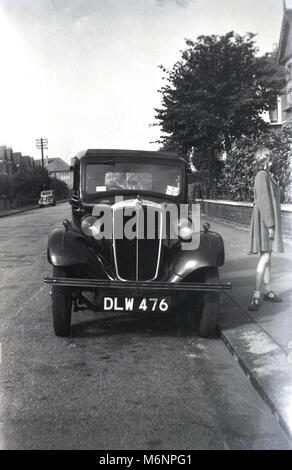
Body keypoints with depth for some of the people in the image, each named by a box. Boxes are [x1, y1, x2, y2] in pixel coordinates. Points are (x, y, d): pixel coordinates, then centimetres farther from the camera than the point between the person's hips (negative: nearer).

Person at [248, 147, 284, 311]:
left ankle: (268, 290, 20)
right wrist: (270, 225, -22)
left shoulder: (269, 176, 15)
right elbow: (264, 202, -20)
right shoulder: (262, 176, -14)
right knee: (265, 257, -12)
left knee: (267, 256, 12)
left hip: (271, 220, 9)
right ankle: (256, 296, -11)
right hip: (265, 220, -9)